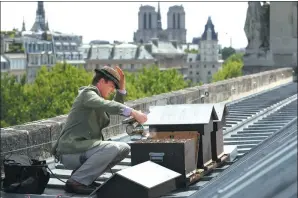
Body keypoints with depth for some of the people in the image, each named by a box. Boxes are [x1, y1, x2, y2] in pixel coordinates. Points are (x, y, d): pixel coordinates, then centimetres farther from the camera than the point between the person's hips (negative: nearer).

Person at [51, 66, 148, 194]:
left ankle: (86, 176, 2)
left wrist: (121, 86, 21)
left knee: (124, 149, 5)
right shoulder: (87, 93, -7)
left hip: (85, 148, 10)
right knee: (113, 148, -28)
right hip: (70, 151, -10)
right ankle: (76, 181, -18)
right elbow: (106, 105, -28)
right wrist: (133, 112, -38)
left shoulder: (94, 95, 23)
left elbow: (115, 106, 35)